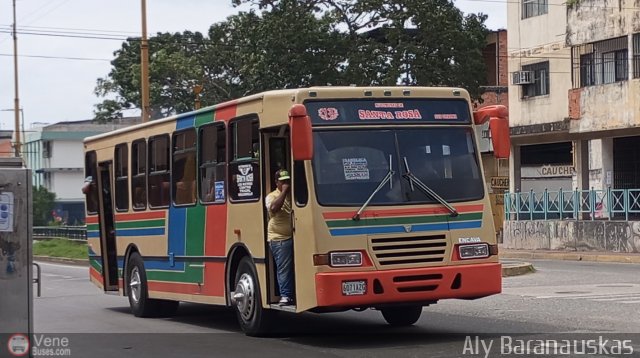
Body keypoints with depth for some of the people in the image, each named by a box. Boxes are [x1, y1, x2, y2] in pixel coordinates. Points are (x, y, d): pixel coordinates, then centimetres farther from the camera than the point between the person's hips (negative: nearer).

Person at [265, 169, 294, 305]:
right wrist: (284, 192, -16)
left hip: (294, 236, 5)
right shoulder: (272, 196, 0)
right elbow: (273, 208, -22)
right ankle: (285, 295, -4)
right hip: (280, 239, -5)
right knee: (284, 268, -6)